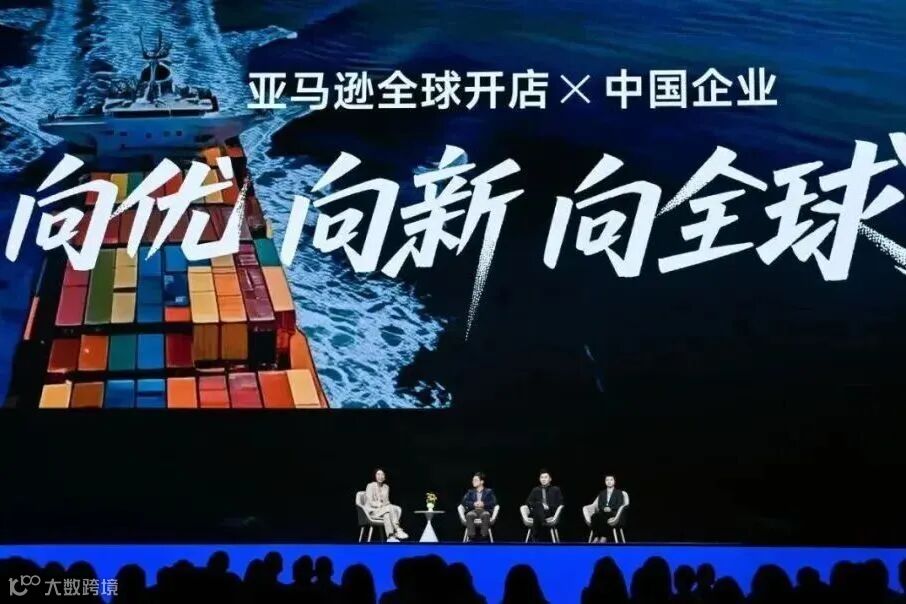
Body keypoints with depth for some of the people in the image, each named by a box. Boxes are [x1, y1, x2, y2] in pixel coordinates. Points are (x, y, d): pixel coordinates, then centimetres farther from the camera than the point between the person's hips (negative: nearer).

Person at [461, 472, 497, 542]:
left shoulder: (489, 492, 18)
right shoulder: (470, 492, 24)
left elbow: (494, 502, 3)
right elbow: (464, 502, 8)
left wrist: (483, 504, -13)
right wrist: (474, 504, -10)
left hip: (485, 510, -1)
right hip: (473, 510, 1)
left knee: (485, 515, -40)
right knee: (469, 515, -37)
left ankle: (484, 537, -40)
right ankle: (471, 537, -40)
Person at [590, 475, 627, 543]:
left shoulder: (619, 493, 12)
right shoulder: (602, 493, 23)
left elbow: (620, 505, -1)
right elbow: (599, 505, 10)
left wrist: (610, 508, -17)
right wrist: (604, 508, -13)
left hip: (614, 513, -4)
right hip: (603, 512, 4)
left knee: (603, 517, -39)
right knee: (594, 516, -32)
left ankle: (603, 538, -40)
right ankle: (596, 537, -37)